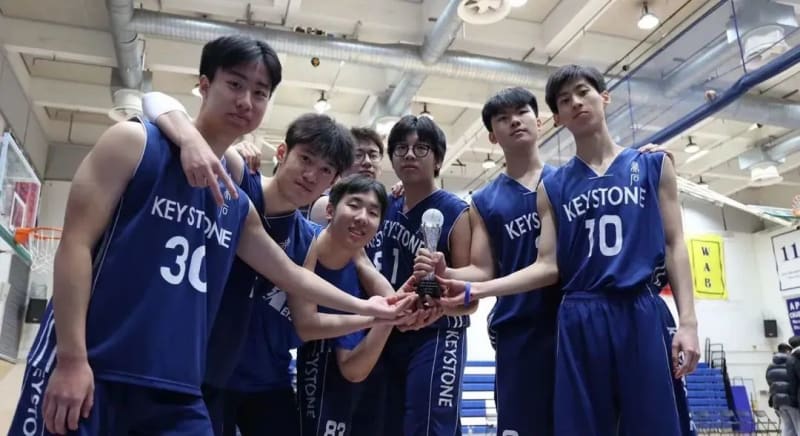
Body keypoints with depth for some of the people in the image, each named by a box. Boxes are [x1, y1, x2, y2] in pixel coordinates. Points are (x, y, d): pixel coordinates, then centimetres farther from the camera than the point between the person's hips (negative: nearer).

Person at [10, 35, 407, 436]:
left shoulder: (237, 204, 14)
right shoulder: (135, 142, -1)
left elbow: (289, 273, 26)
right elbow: (76, 243, -8)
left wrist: (364, 306, 29)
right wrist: (72, 358, -15)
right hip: (88, 371, -5)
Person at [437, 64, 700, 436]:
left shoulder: (652, 165, 10)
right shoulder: (553, 187, 11)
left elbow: (674, 245, 7)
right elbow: (548, 266, 5)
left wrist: (687, 321, -4)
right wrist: (475, 290, -6)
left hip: (641, 313, -1)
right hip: (579, 322, 1)